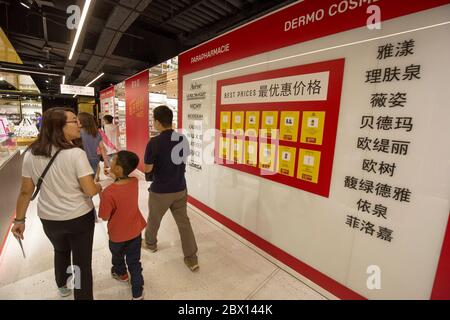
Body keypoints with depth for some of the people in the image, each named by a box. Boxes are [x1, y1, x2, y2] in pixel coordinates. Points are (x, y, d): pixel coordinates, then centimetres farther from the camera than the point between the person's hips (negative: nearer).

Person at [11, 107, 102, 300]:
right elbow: (90, 190, -23)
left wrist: (19, 219, 10)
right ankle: (83, 296, 31)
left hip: (48, 219, 6)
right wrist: (100, 187, -1)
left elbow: (26, 191, -1)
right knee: (82, 261, 13)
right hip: (79, 217, -5)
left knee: (61, 251, 32)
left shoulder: (31, 154, -7)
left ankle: (62, 286, 57)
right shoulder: (76, 154, -23)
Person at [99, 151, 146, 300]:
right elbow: (121, 180, 5)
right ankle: (138, 293, 29)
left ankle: (120, 273, 59)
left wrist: (100, 195, -8)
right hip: (135, 230, 3)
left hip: (118, 234, -3)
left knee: (117, 255, 31)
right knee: (134, 262, 18)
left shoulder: (109, 192, -32)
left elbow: (104, 217, -18)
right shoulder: (135, 181, -17)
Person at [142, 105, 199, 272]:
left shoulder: (154, 142, -20)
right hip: (180, 189, 4)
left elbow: (148, 169, -13)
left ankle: (150, 243, 49)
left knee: (153, 219, 23)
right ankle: (192, 258, 19)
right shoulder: (183, 138, -4)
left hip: (160, 191, -4)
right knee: (184, 222, 13)